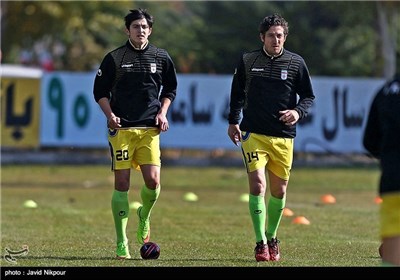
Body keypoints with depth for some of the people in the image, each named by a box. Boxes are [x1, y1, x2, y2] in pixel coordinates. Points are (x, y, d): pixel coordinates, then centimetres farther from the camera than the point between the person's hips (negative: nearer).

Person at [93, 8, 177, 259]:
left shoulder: (161, 58, 7)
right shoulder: (114, 58, 1)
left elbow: (170, 89, 20)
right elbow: (100, 92, 7)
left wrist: (163, 112, 5)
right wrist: (110, 114, -8)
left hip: (149, 128, 2)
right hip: (121, 128, -2)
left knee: (153, 181, -10)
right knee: (122, 185, -5)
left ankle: (144, 217, 24)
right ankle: (122, 243, 1)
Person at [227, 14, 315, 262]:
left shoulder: (296, 63, 2)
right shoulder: (247, 61, 3)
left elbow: (309, 96, 9)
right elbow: (237, 92, 18)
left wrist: (298, 112, -10)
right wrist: (233, 121, 16)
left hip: (283, 137, 1)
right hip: (254, 134, -1)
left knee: (279, 191, 9)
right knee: (257, 185, -15)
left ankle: (272, 239, 28)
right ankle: (261, 243, -11)